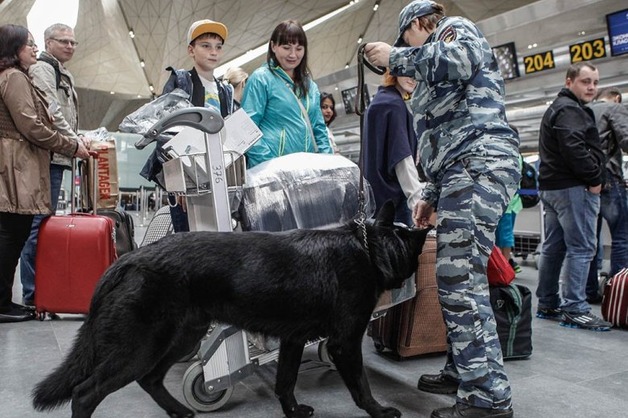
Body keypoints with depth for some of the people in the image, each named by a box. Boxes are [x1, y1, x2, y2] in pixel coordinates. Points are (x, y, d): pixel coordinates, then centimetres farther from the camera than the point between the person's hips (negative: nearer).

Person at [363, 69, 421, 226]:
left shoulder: (382, 100, 18)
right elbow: (401, 156, -21)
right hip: (392, 193, -10)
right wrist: (416, 198, -24)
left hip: (379, 191, 10)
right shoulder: (394, 104, -13)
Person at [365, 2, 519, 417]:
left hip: (479, 163, -10)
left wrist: (395, 57, -2)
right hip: (466, 170, 10)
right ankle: (463, 370, 17)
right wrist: (432, 195, 22)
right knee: (457, 278, 9)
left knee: (459, 279, -15)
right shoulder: (436, 76, 34)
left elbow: (457, 59, -16)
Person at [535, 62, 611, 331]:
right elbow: (575, 149, -23)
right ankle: (574, 309, -7)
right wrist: (595, 178, -12)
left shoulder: (556, 108, 23)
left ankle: (547, 304, 17)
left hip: (550, 185, 11)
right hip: (572, 187, -11)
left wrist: (591, 177, 18)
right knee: (581, 248, -8)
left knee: (553, 247, 11)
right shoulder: (570, 109, -10)